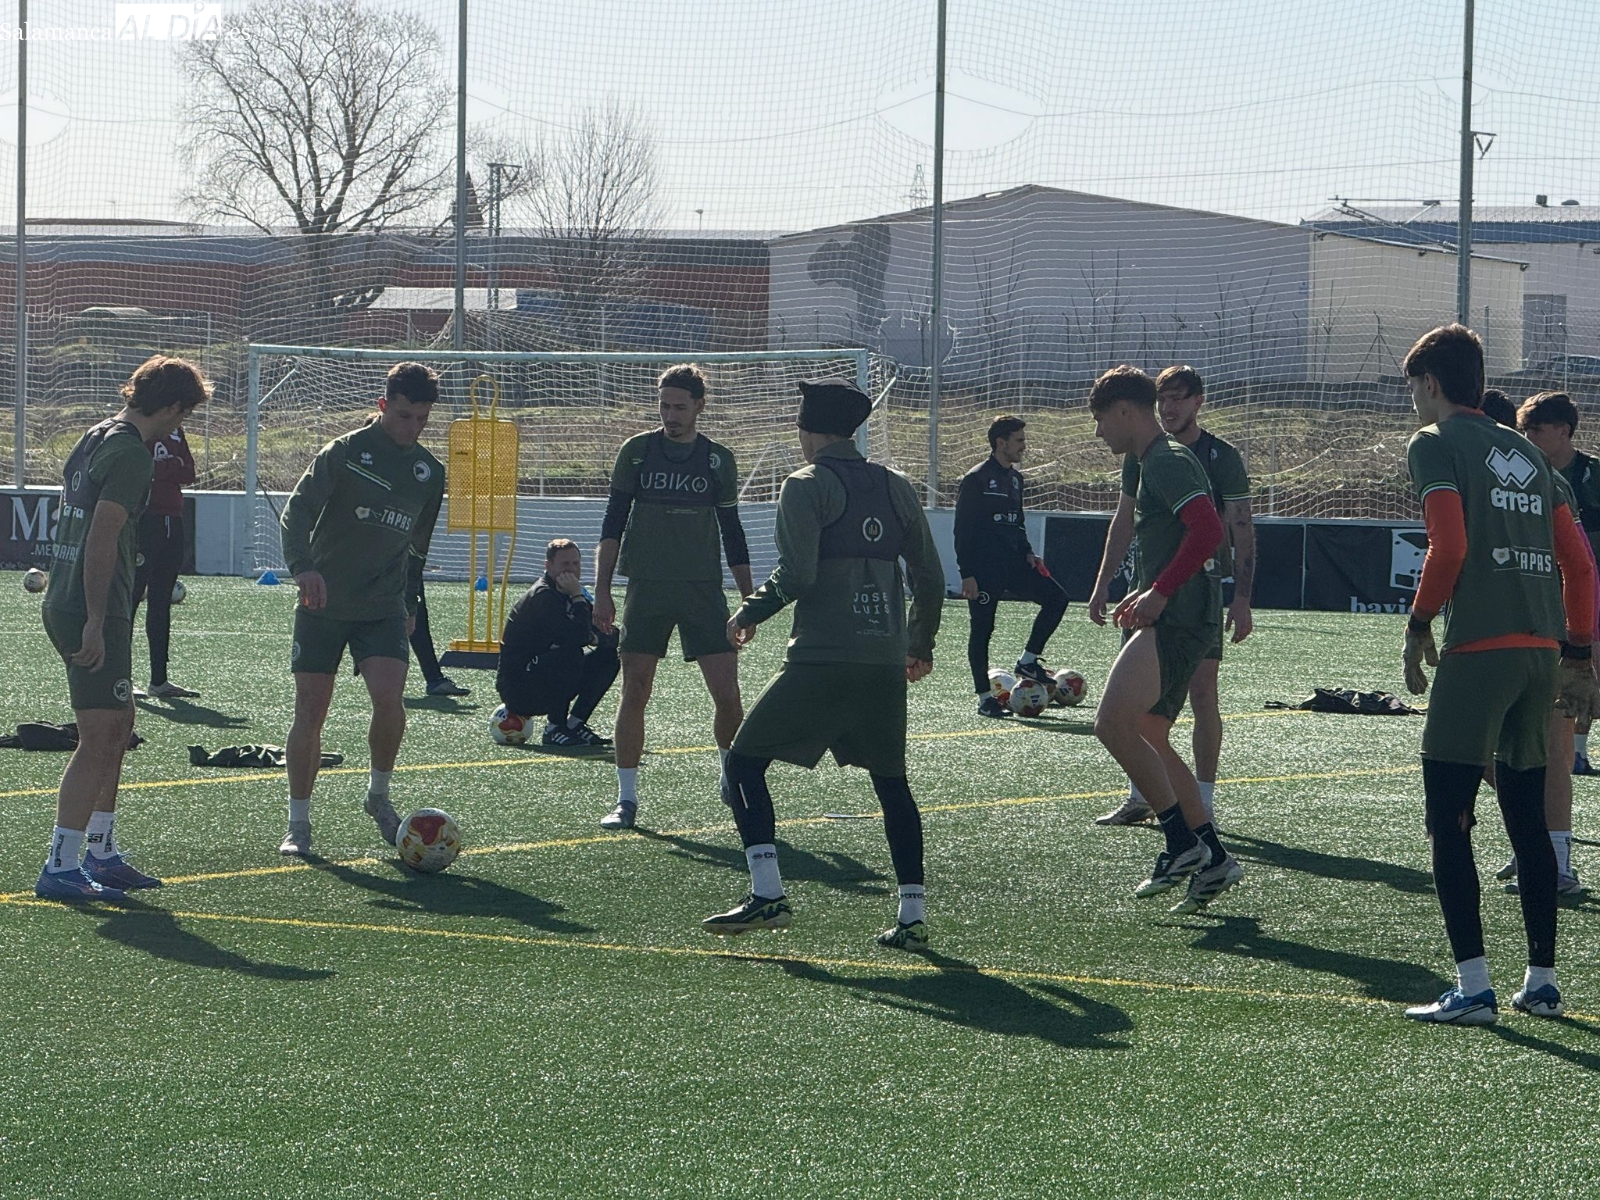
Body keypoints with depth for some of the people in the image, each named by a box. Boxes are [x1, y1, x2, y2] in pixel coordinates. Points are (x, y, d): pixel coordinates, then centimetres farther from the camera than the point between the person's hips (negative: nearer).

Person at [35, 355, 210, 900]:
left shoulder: (95, 438, 15)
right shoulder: (130, 452, -15)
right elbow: (102, 537, -22)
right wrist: (95, 622, -23)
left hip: (66, 605, 10)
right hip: (92, 613, -10)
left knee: (117, 728, 18)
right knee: (99, 740, -8)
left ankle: (100, 854, 25)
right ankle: (61, 867, -8)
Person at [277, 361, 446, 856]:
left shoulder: (429, 472, 10)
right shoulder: (344, 453, -6)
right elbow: (297, 511, -14)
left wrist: (409, 602, 24)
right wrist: (303, 566, -31)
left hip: (383, 610, 3)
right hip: (323, 606, -3)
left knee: (389, 698, -18)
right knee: (310, 713, -2)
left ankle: (379, 795, 6)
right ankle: (298, 823, 11)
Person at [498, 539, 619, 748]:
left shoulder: (566, 594, 10)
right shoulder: (542, 597, -19)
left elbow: (613, 636, 6)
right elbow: (578, 636, -32)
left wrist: (595, 637, -16)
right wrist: (577, 596, -21)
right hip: (518, 689, -9)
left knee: (608, 656, 5)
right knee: (570, 653, -33)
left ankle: (575, 723, 2)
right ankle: (554, 729, -22)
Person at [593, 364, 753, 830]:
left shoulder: (718, 459, 7)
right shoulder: (636, 451, 4)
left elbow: (732, 534, 13)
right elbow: (613, 524, 5)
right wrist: (602, 591, -3)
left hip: (704, 590, 1)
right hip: (646, 590, 0)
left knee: (728, 695, -6)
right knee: (634, 692, -4)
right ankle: (626, 799, 5)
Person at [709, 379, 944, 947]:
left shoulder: (807, 486, -4)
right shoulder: (896, 487, 12)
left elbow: (796, 575, -13)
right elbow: (930, 576, 13)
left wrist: (749, 613, 4)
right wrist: (921, 645, 26)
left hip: (822, 660, -5)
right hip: (886, 661, 6)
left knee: (745, 761, 5)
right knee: (891, 780, 15)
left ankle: (767, 894, -7)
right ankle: (912, 914, 8)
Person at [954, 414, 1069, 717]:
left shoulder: (1015, 478, 13)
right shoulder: (976, 479, -10)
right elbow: (963, 529, -12)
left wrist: (1027, 553, 8)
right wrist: (967, 574, -17)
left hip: (1012, 563, 7)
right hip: (983, 567, -7)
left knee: (1056, 597, -5)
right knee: (982, 629, -1)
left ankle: (1028, 661, 5)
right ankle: (985, 698, 6)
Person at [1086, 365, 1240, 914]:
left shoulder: (1168, 461, -12)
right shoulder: (1154, 461, 21)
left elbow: (1209, 529, -25)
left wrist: (1160, 593, -23)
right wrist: (1143, 593, 21)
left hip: (1177, 619, -11)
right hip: (1172, 619, 11)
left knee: (1113, 722, -20)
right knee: (1148, 738, 12)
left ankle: (1183, 842, -15)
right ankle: (1212, 859, 15)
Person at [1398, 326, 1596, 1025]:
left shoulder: (1435, 444, -1)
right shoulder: (1525, 453, 20)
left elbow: (1449, 548, -14)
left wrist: (1418, 628, -2)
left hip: (1478, 651, -7)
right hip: (1540, 650, 7)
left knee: (1447, 818, -4)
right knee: (1527, 817, 15)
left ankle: (1473, 988, -11)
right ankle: (1541, 980, 17)